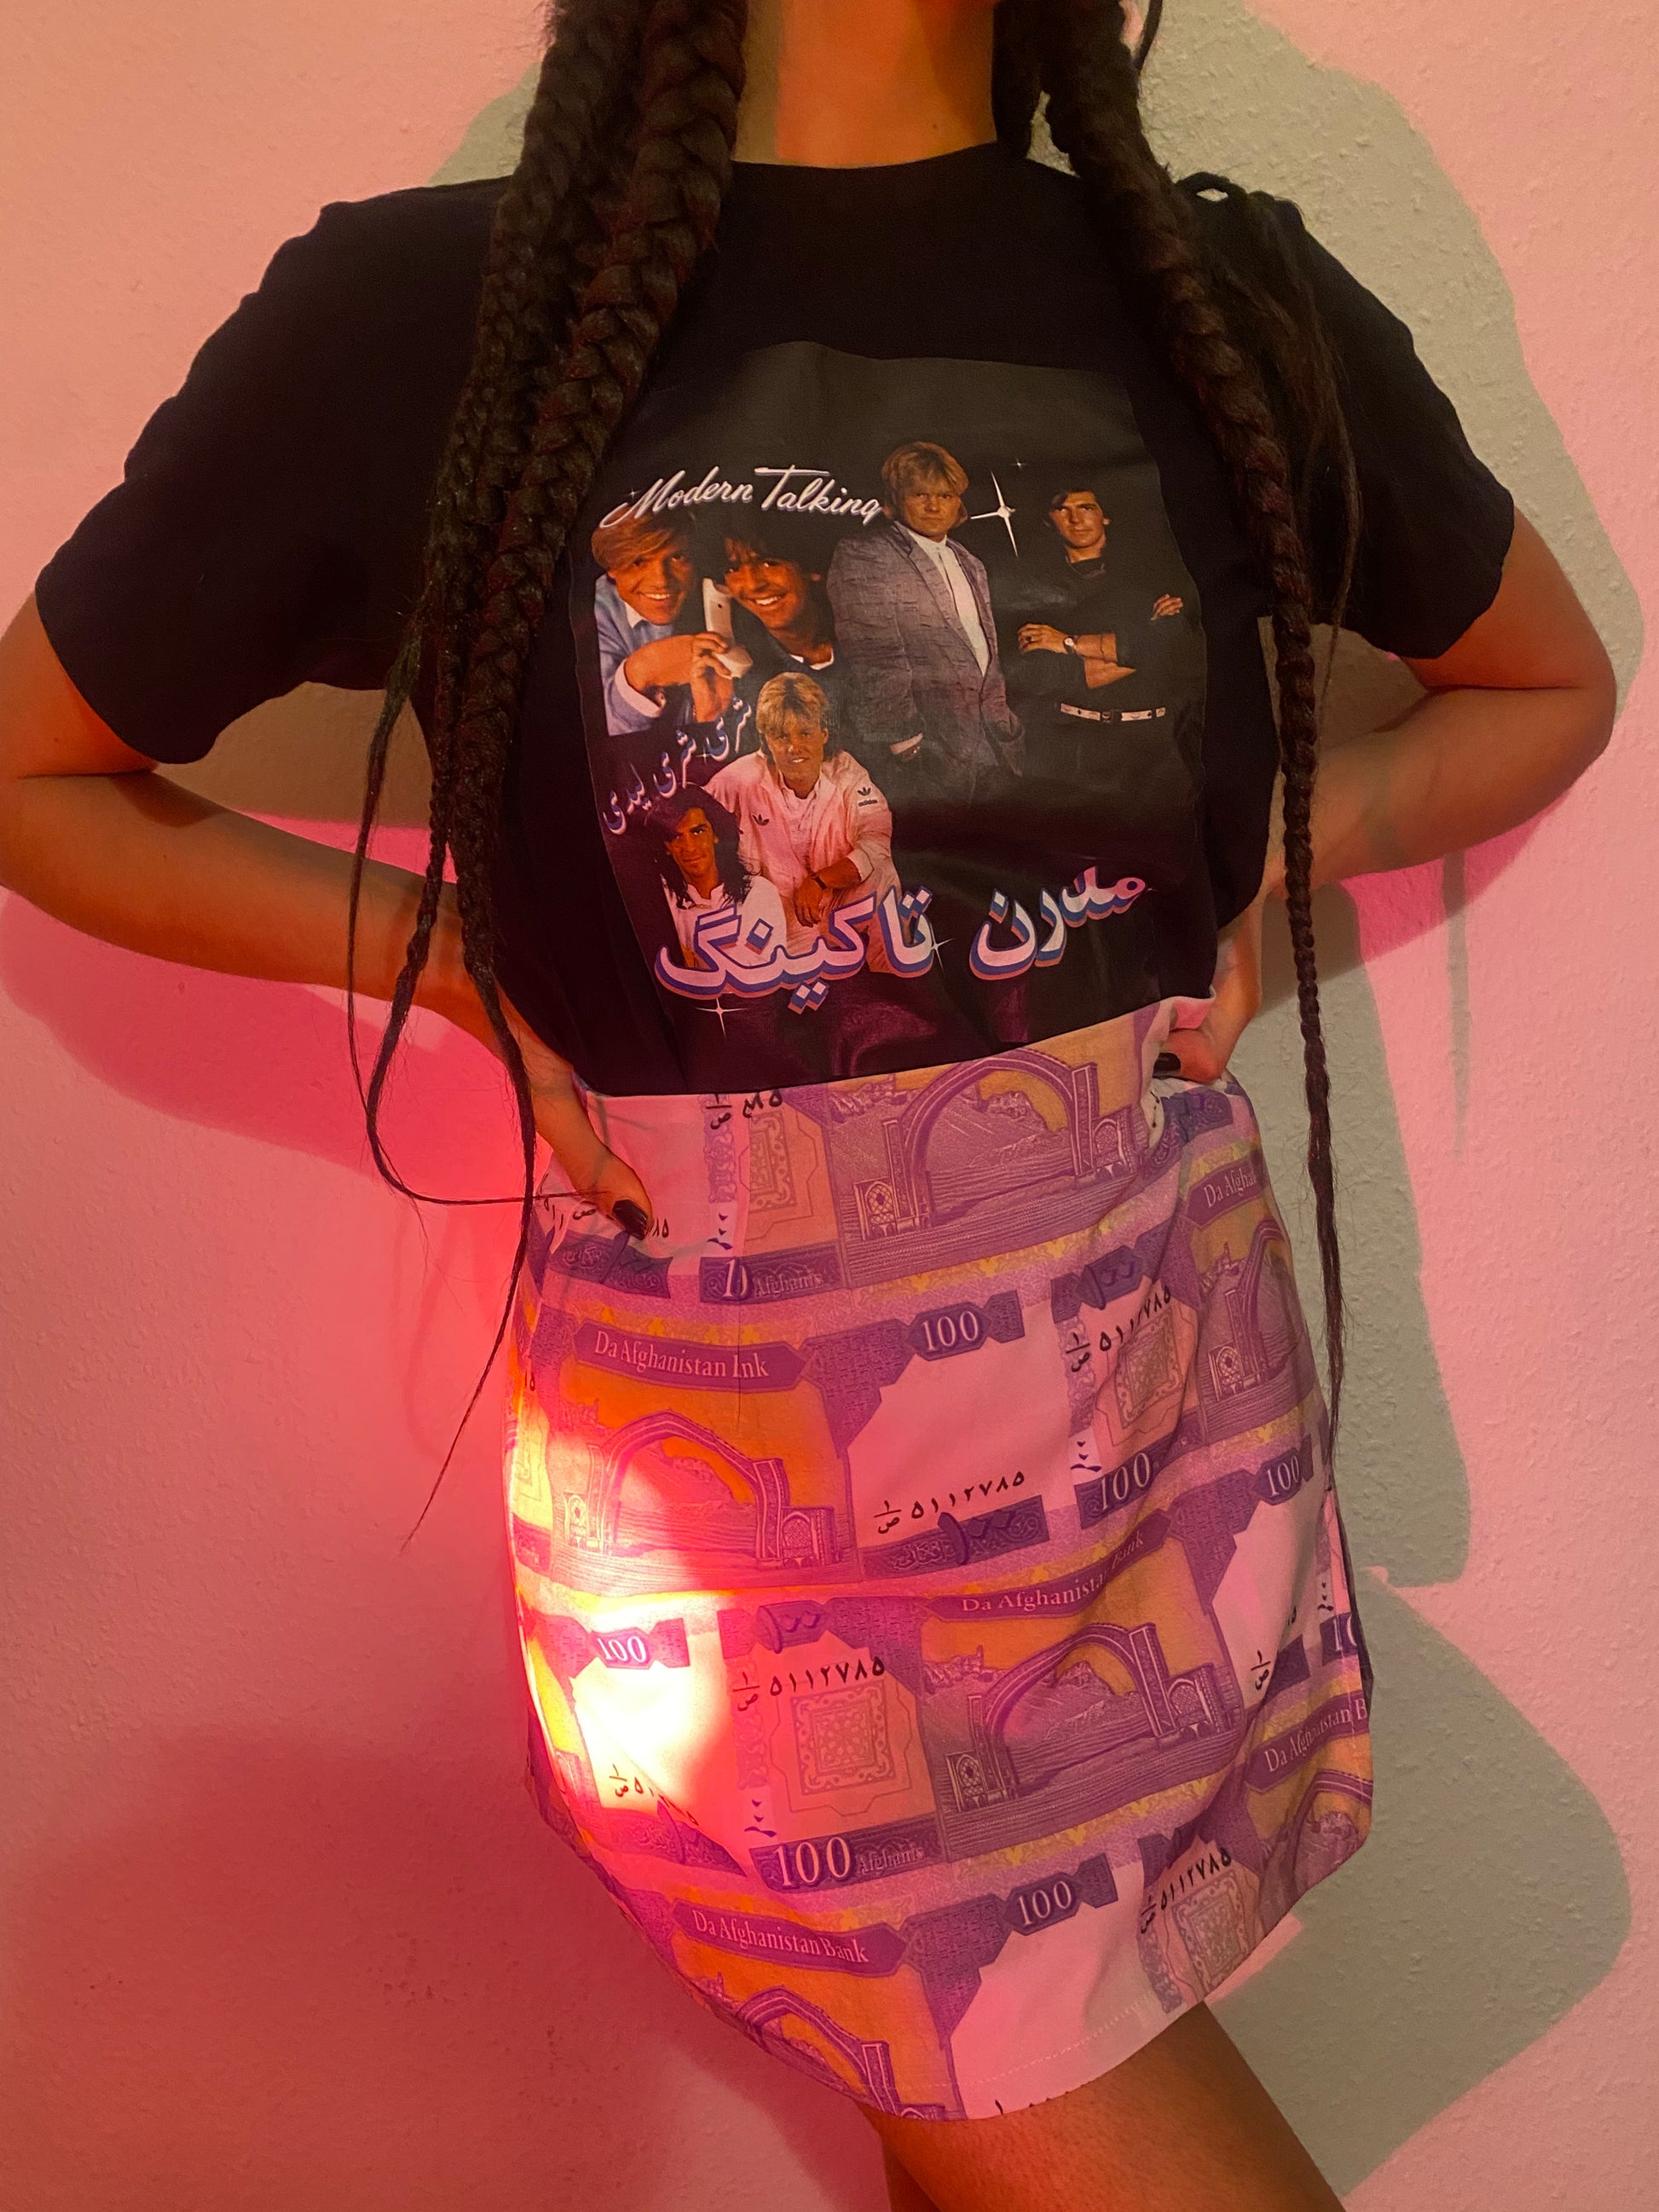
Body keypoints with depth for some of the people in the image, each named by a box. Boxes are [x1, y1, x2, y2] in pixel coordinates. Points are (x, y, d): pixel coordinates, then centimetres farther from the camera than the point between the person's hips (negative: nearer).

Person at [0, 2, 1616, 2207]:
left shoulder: (1235, 301, 2)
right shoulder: (414, 318, -7)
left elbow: (1552, 687, 17)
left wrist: (1274, 851, -2)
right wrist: (462, 960, -8)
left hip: (1186, 1425, 4)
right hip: (758, 1506, -3)